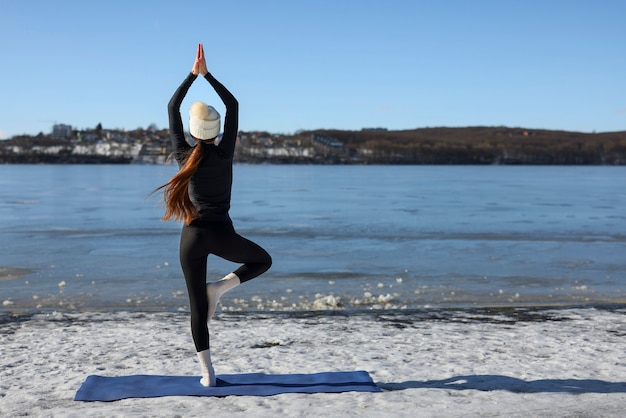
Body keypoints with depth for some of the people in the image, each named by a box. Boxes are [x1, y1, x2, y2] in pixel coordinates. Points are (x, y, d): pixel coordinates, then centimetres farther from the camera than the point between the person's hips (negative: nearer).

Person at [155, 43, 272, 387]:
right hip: (220, 233, -2)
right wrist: (206, 74, 2)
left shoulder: (184, 155, 2)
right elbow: (233, 105, 1)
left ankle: (207, 373, 6)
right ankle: (218, 287, 2)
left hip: (191, 236, 3)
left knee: (197, 307, 8)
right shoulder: (223, 154, -4)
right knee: (263, 260, 24)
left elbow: (172, 107, 8)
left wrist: (193, 74, 9)